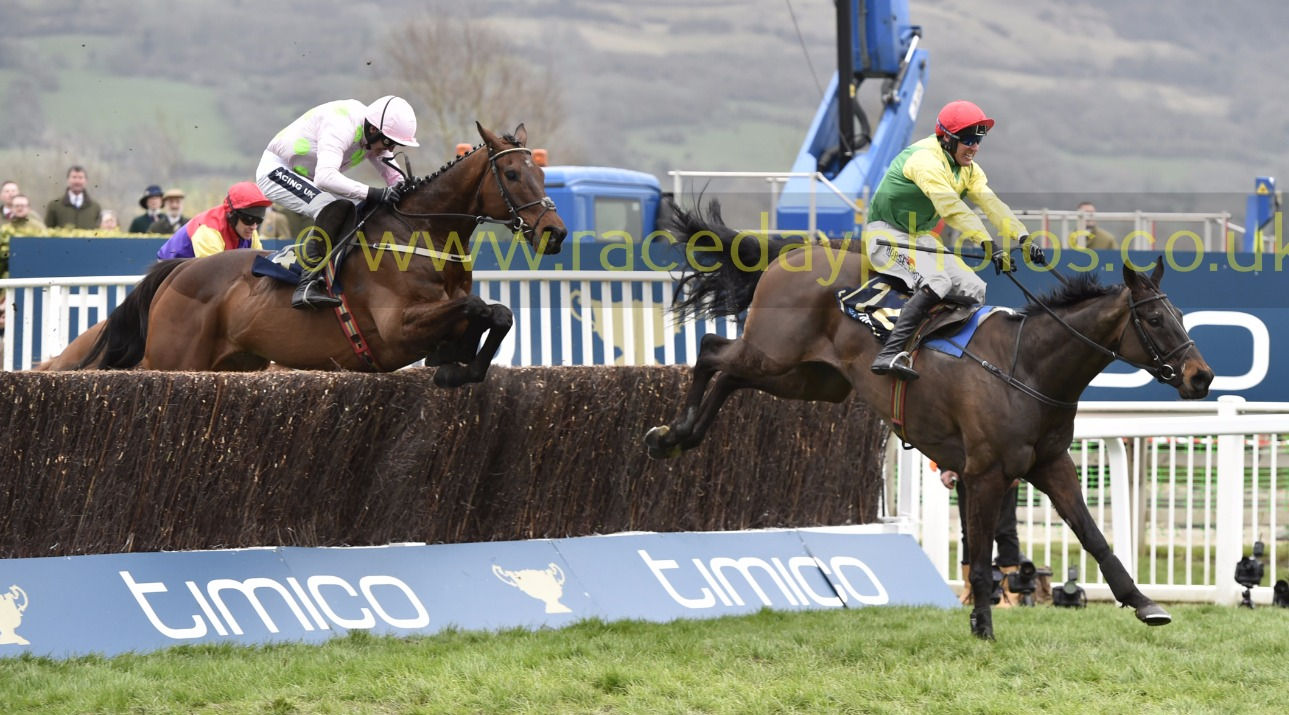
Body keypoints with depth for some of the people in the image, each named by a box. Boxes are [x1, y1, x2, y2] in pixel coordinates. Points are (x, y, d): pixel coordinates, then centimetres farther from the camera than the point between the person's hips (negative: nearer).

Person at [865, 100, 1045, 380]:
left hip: (920, 237, 10)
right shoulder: (925, 160, -24)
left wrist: (1023, 238, -21)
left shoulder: (967, 168, 6)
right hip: (887, 233, -10)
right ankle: (889, 354, -43)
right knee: (937, 282, -33)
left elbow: (991, 203, -5)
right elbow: (951, 206, -36)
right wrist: (989, 244, -45)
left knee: (975, 290, 1)